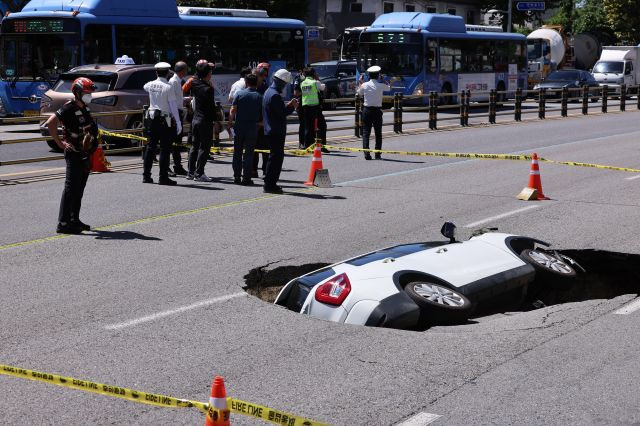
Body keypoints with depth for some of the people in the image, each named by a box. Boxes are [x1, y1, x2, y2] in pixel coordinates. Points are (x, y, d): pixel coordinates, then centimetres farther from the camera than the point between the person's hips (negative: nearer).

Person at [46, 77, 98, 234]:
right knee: (70, 188, -9)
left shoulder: (84, 109, 13)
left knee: (79, 189, 14)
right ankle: (63, 223, -8)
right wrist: (60, 143, -21)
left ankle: (75, 220, 22)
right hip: (74, 154, -9)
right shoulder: (69, 108, -14)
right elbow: (51, 123, -24)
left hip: (84, 154, 9)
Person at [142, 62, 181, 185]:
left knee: (151, 146, 11)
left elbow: (144, 87, 29)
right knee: (165, 149, -2)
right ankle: (163, 177, -2)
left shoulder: (150, 85, 3)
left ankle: (146, 176, 14)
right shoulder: (168, 87, -14)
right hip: (165, 120, -6)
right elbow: (173, 106, -15)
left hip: (151, 118, 6)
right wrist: (178, 123, -12)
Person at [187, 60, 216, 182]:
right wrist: (214, 121, -4)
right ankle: (199, 174, -2)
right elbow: (211, 107, -15)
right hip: (205, 121, -8)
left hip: (195, 120, 8)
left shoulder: (195, 84, 2)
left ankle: (191, 172, 20)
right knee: (204, 147, -2)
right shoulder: (208, 89, -19)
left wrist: (200, 67, 17)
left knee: (195, 145, 16)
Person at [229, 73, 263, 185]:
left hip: (239, 126, 1)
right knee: (249, 153, 3)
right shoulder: (259, 97, 0)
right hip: (253, 128, -1)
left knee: (237, 152, 11)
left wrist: (230, 121, 4)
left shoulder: (239, 94, -2)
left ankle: (237, 177, 12)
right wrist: (260, 123, 15)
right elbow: (263, 114, -1)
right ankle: (246, 178, 0)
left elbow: (233, 110, -6)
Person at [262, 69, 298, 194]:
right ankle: (270, 185, -5)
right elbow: (282, 113, -21)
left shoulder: (268, 92, 15)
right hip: (276, 132, -11)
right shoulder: (275, 95, -18)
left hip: (270, 131, 11)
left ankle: (270, 183, 22)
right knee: (276, 157, -6)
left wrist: (288, 105, 12)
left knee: (274, 157, 17)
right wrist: (292, 107, -6)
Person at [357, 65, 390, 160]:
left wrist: (360, 82, 24)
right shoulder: (381, 86, -6)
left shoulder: (364, 85, -3)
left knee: (366, 132, 3)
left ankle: (366, 153, -8)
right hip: (377, 111, -1)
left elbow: (359, 93, 16)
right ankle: (377, 154, 9)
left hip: (367, 110, 1)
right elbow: (389, 88, 14)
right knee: (378, 133, 8)